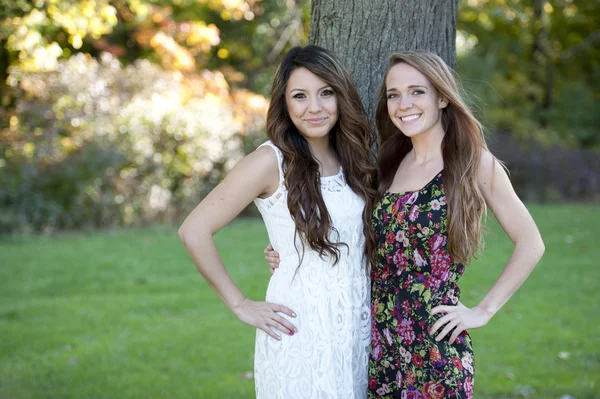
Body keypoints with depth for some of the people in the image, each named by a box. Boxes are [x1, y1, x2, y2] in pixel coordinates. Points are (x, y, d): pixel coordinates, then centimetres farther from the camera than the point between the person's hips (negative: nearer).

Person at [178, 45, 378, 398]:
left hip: (360, 328, 5)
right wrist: (240, 305, -10)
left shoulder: (353, 161, 7)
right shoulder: (272, 161, -11)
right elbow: (194, 231, -13)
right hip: (301, 331, -5)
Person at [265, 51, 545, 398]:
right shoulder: (391, 165, 11)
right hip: (379, 343, 5)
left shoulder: (474, 162, -4)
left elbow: (530, 244, -3)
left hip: (437, 348, -5)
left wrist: (483, 311, -6)